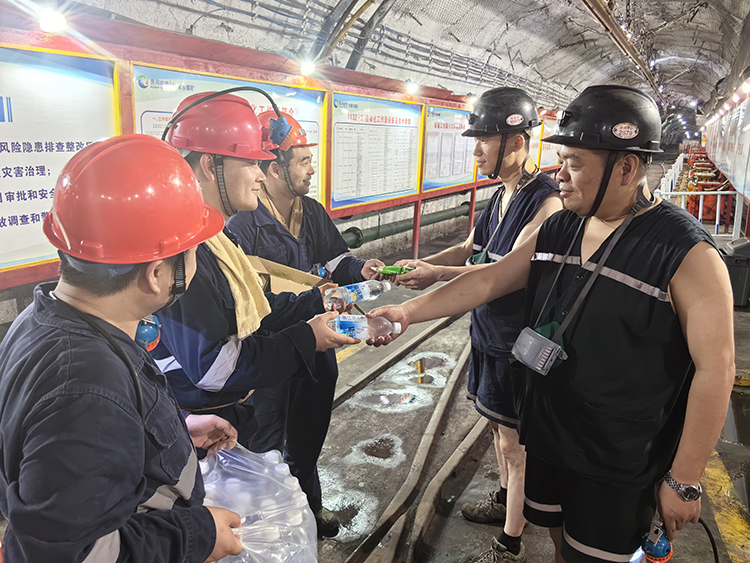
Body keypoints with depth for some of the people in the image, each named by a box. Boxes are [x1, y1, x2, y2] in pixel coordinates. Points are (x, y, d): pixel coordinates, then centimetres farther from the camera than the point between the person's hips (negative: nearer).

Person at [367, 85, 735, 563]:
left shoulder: (687, 252, -20)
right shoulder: (558, 229, 0)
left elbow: (715, 368, -19)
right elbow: (490, 280, 2)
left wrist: (685, 481, -15)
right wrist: (408, 311, -7)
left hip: (618, 465, -5)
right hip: (546, 434, 6)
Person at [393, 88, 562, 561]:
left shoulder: (545, 201, -21)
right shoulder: (501, 194, 8)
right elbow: (471, 248, 14)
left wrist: (439, 275, -28)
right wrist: (419, 264, 1)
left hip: (520, 340, -9)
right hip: (490, 330, 9)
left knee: (515, 443, 4)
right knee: (498, 424, 24)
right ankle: (504, 501, 46)